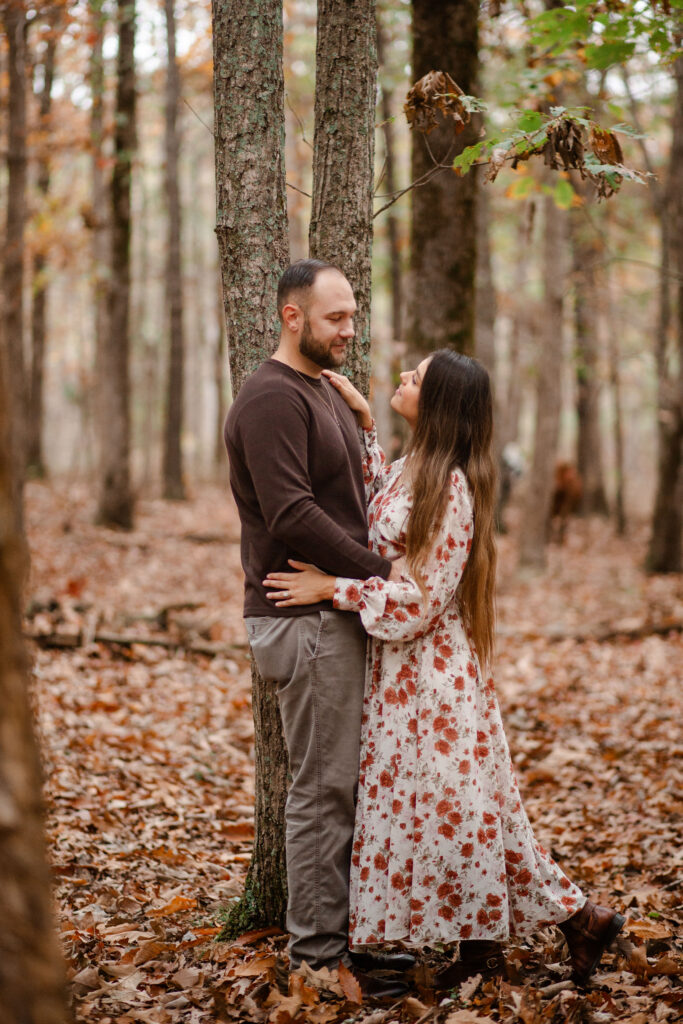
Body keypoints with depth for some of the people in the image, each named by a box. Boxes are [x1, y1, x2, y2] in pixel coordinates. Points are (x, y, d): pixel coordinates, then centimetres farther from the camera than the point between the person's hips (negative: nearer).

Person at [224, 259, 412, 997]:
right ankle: (317, 952, 4)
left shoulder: (322, 393, 19)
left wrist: (380, 573, 10)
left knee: (345, 780, 13)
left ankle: (343, 929, 22)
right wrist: (382, 572, -19)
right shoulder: (272, 398, -13)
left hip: (339, 613, 10)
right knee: (322, 785, -4)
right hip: (306, 621, -10)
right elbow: (293, 518, -22)